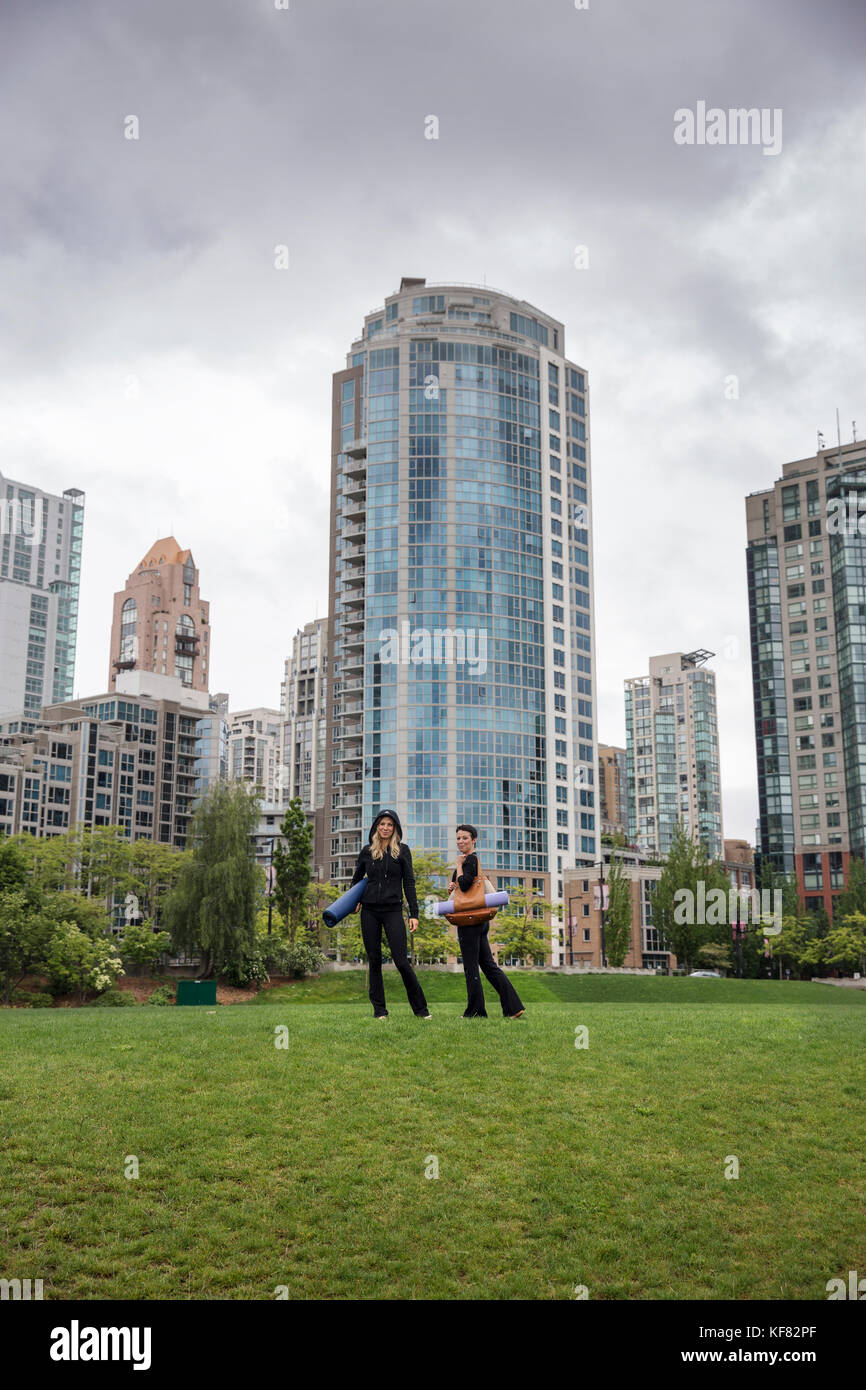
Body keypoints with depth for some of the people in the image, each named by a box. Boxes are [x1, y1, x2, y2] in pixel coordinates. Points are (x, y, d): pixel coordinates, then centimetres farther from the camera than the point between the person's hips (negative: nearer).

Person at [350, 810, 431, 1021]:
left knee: (401, 961, -8)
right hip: (369, 911, 3)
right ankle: (379, 1009, 11)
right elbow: (357, 879, 22)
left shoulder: (402, 850, 3)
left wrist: (414, 914, -4)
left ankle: (420, 1009, 2)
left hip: (393, 910, -2)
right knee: (374, 961, 4)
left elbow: (409, 883, 1)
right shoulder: (367, 851, 8)